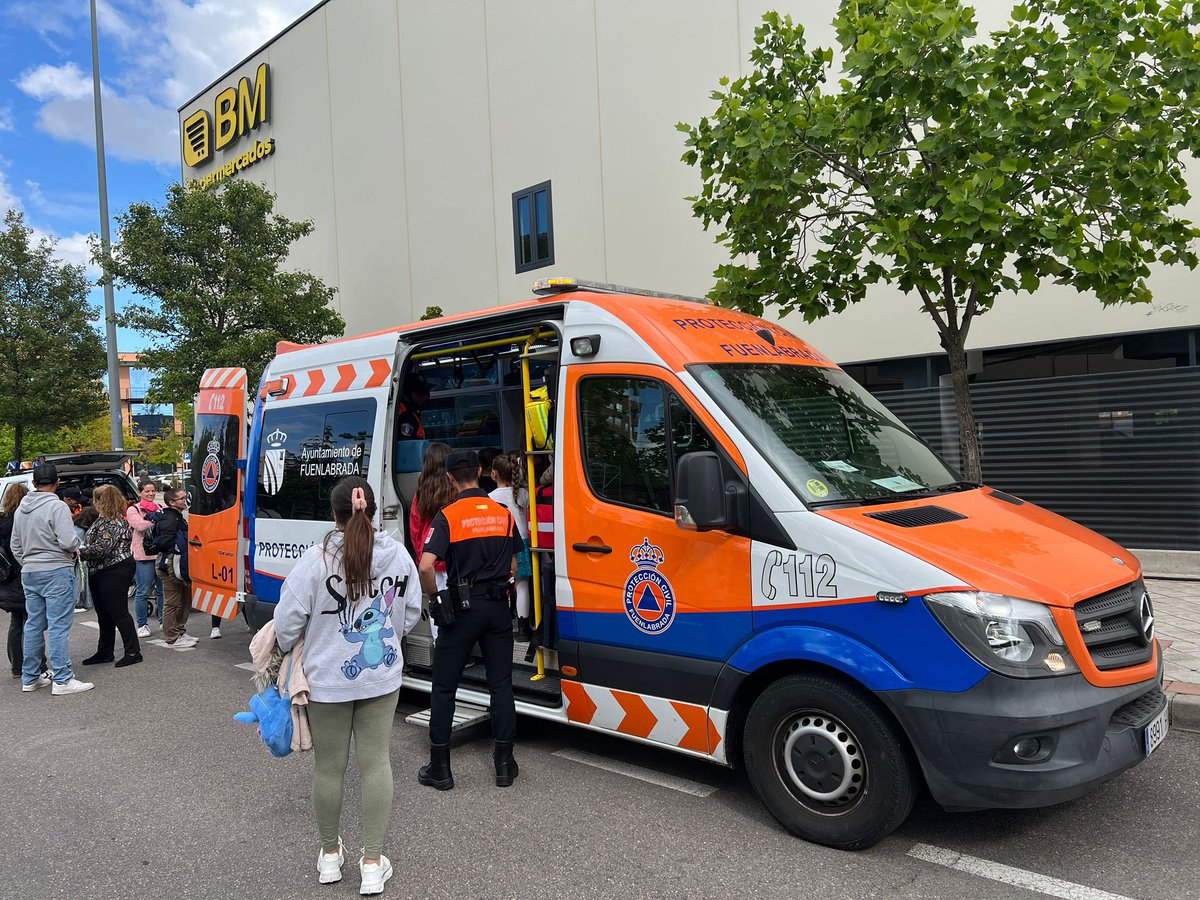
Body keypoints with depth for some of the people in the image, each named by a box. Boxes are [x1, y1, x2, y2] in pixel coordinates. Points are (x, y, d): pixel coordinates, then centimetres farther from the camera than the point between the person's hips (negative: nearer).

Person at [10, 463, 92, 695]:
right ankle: (63, 680, -6)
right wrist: (76, 544, 2)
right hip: (57, 572, -7)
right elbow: (69, 542, -20)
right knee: (58, 626, -6)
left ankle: (30, 678, 21)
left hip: (29, 573, 8)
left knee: (33, 626, 14)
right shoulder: (57, 506, -13)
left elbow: (15, 546, 19)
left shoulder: (21, 509, 11)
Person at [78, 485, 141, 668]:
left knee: (118, 612, -7)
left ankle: (133, 652, -1)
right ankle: (104, 652, 25)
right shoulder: (104, 519, 15)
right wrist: (82, 549, 8)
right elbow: (94, 542, 23)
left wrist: (80, 552, -14)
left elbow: (103, 548, -25)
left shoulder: (112, 522, -18)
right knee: (104, 614, 16)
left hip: (114, 572, -11)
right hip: (100, 573, 11)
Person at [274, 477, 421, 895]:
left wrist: (286, 649, 10)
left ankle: (330, 853, 32)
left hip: (327, 679, -2)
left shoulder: (317, 558, -17)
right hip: (383, 676, 2)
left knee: (329, 767, 14)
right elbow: (410, 615, 4)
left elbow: (288, 620, -10)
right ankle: (373, 863, 16)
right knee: (376, 762, 10)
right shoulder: (399, 555, -6)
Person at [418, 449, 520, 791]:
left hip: (463, 608, -4)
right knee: (501, 684, 11)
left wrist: (434, 597, -5)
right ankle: (505, 763, 17)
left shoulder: (448, 516, -10)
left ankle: (440, 768, 14)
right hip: (499, 607, 4)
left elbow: (426, 567, -20)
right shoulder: (503, 513, 5)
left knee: (444, 687, 8)